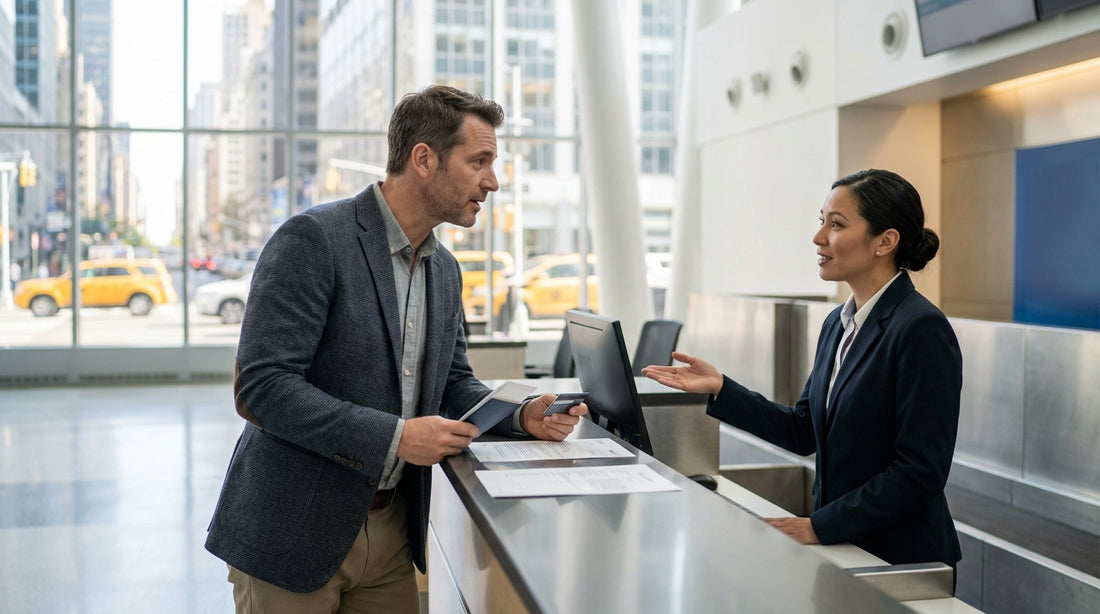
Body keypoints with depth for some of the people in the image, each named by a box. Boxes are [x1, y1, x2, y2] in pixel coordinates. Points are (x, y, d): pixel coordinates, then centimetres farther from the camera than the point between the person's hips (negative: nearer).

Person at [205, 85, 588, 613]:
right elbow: (260, 386, -23)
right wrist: (394, 437, -26)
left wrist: (522, 416, -3)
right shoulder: (313, 239, -17)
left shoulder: (444, 269, 8)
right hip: (293, 534, -7)